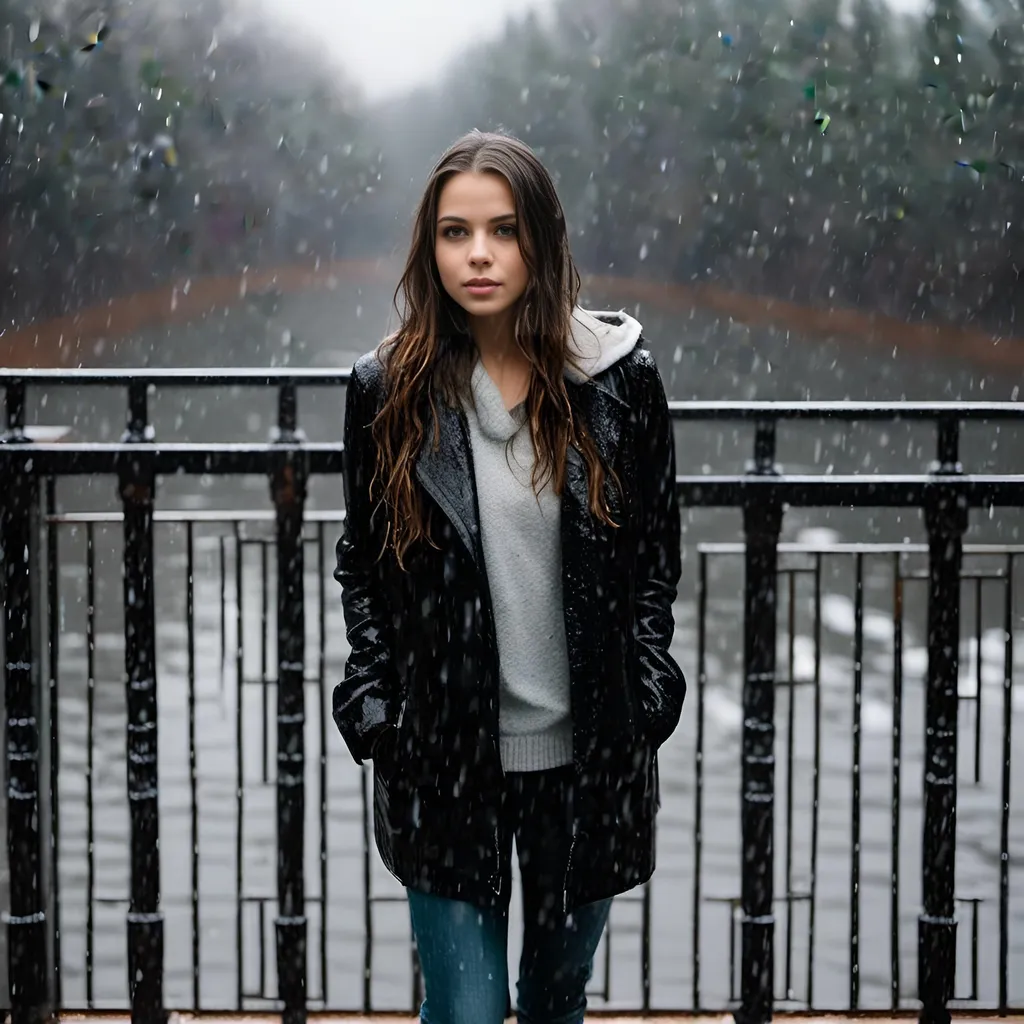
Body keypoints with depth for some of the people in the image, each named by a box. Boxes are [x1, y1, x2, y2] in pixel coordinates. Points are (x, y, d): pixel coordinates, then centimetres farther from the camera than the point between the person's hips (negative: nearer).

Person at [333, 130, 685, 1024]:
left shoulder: (621, 379, -4)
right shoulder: (389, 390, -3)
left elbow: (657, 550, 5)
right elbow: (361, 568, 5)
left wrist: (646, 697, -3)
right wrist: (373, 708, -4)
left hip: (589, 751, 1)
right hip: (442, 756, -1)